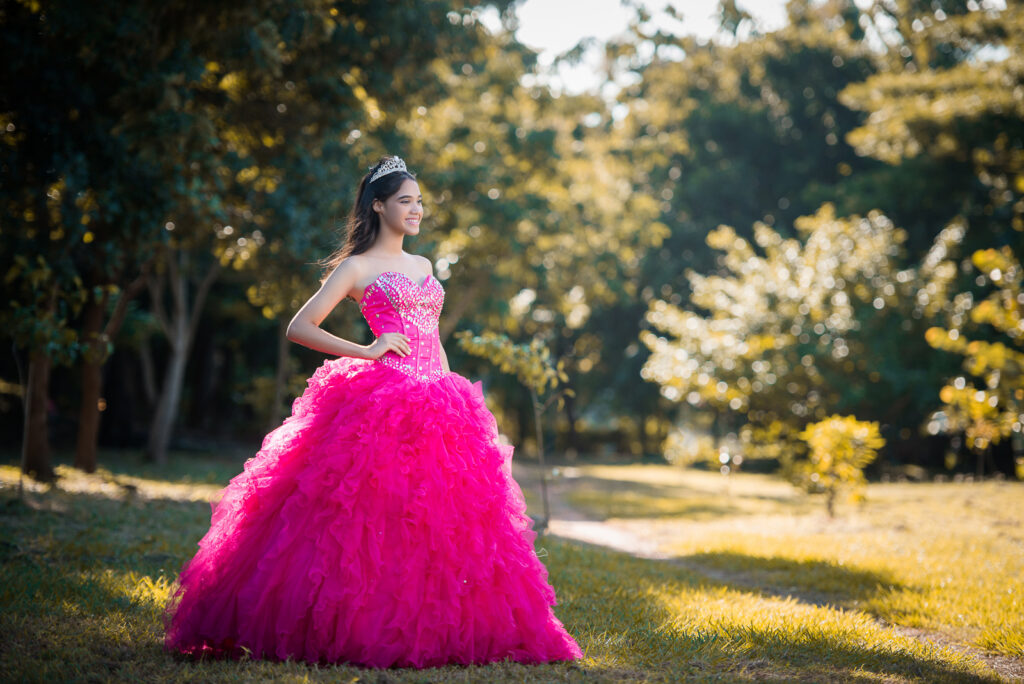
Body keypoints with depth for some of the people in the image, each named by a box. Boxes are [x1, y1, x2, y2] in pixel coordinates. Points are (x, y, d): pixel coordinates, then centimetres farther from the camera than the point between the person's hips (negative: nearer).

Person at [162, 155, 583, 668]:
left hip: (435, 407, 6)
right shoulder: (356, 267, 3)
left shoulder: (422, 266, 22)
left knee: (438, 518, 0)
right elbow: (299, 327, -3)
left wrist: (450, 398, 15)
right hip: (379, 405, -6)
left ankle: (431, 630, 4)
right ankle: (359, 632, -5)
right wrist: (365, 351, -12)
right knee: (377, 520, -12)